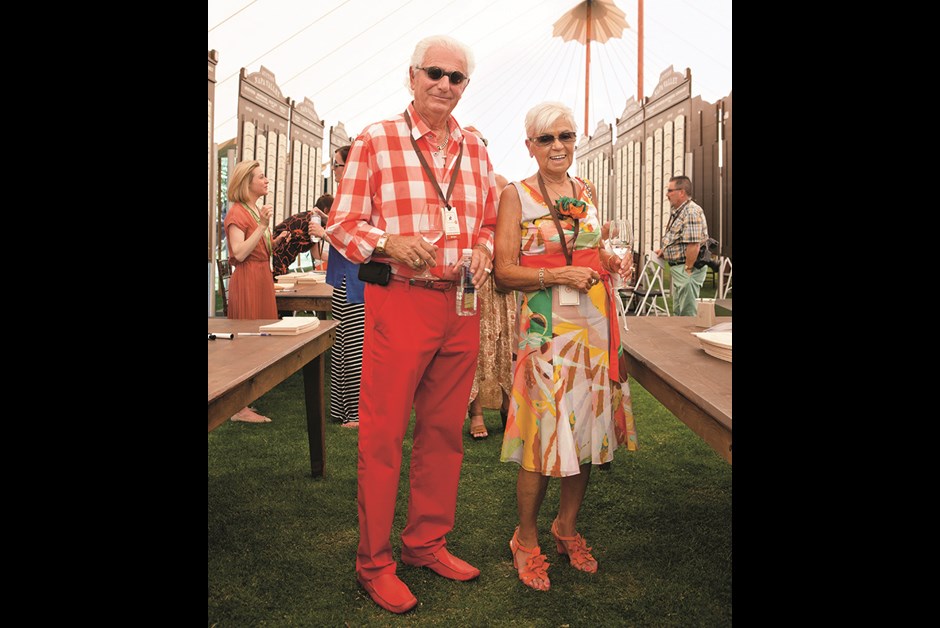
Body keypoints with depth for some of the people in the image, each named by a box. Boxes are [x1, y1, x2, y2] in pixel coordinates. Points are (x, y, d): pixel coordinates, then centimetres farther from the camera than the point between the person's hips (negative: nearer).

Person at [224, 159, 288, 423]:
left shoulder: (257, 211, 17)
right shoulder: (237, 212, -11)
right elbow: (239, 254, -21)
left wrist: (277, 241, 8)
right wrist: (262, 226, -22)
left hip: (262, 279, 9)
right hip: (246, 282, -9)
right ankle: (239, 408, -1)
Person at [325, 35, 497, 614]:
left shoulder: (475, 149, 14)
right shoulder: (376, 141, 0)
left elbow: (491, 222, 20)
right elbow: (342, 224, -2)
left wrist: (484, 250, -1)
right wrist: (390, 242, -21)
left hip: (461, 307, 5)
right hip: (398, 301, -5)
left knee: (445, 432, 12)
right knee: (383, 436, 1)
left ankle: (427, 543, 30)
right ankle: (373, 562, 17)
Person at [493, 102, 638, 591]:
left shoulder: (586, 193, 13)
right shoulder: (516, 195, -2)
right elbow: (504, 272, -7)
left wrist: (609, 262, 4)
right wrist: (558, 276, -19)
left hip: (595, 325, 6)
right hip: (545, 327, -5)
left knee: (588, 427, 10)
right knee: (544, 432, -4)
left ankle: (567, 528, 30)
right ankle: (526, 541, 17)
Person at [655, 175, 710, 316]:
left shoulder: (691, 212, -20)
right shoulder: (678, 212, 13)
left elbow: (693, 245, -26)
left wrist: (688, 269, -23)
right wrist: (664, 250, 14)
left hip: (687, 268, -11)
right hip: (677, 268, 11)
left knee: (688, 312, -4)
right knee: (678, 311, 19)